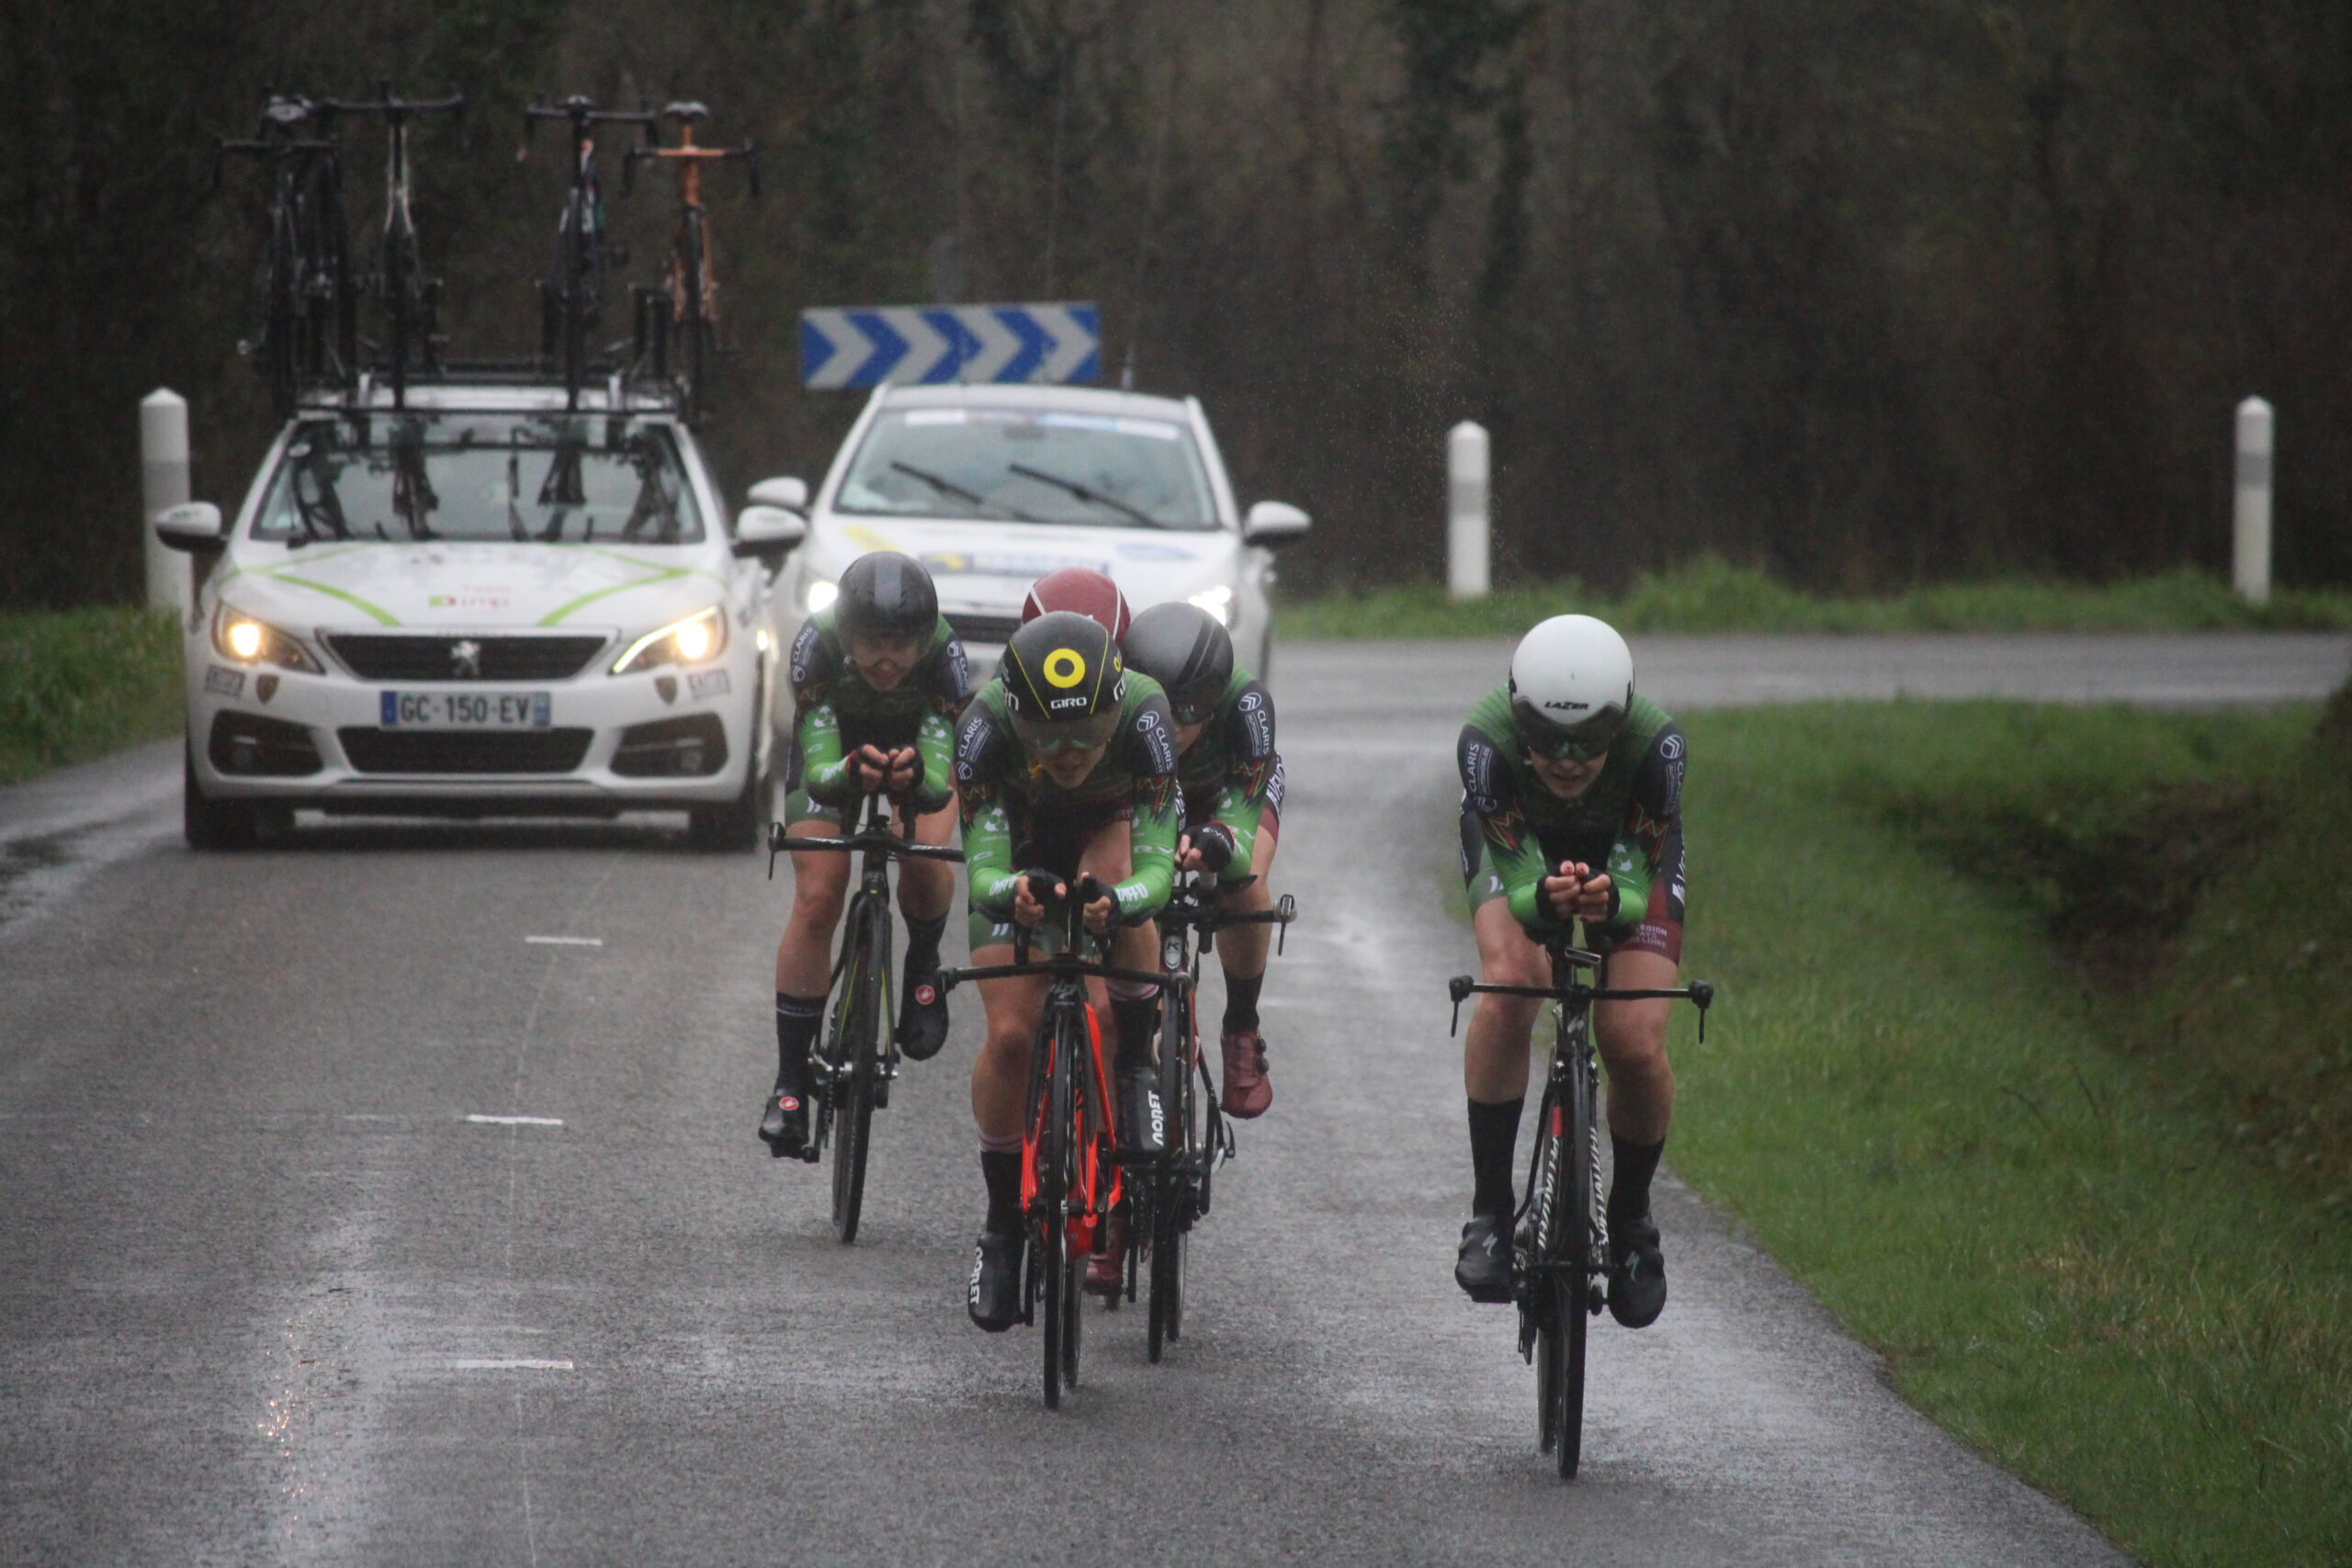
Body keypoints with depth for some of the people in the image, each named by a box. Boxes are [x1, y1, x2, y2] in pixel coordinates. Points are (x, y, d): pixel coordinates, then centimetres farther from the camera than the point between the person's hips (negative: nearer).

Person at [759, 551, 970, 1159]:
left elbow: (941, 782, -40)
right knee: (816, 898, -15)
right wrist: (851, 772, -62)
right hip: (836, 747, 0)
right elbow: (819, 773, -40)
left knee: (925, 863, -26)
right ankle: (790, 1082, -7)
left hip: (918, 745, 0)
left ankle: (923, 966, 9)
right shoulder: (818, 645, -37)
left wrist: (915, 775, -63)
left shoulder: (942, 652, -37)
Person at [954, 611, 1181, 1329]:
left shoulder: (1142, 712, -37)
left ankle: (1137, 1067, -13)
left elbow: (1155, 866, -40)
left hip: (1110, 828, 0)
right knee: (1010, 1035, -16)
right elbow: (982, 871, -38)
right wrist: (1012, 891, -61)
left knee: (1113, 887, -36)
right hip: (1021, 849, 0)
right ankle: (1003, 1223, 3)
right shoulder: (986, 724, -36)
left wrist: (1121, 902, -63)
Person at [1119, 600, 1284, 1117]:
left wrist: (1215, 844, -69)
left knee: (1244, 887, -30)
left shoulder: (1245, 701, -42)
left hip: (1236, 783, -1)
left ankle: (1242, 1033, -6)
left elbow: (1240, 808, -47)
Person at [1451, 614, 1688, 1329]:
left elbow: (1644, 887, -34)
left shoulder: (1654, 742, -38)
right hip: (1521, 849, 0)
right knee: (1509, 985, -31)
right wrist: (1543, 899, -60)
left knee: (1636, 1047, -17)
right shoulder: (1488, 739, -38)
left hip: (1627, 860, 0)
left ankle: (1631, 1218, 11)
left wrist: (1612, 901, -57)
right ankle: (1490, 1210, -20)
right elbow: (1511, 879, -36)